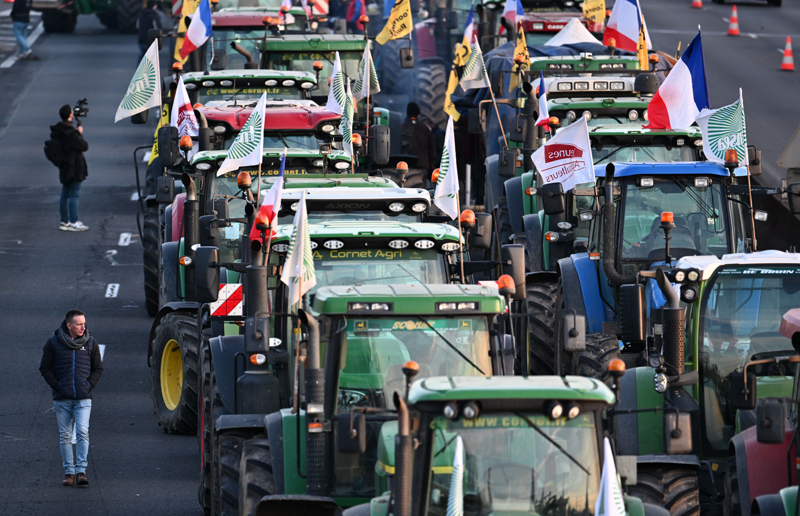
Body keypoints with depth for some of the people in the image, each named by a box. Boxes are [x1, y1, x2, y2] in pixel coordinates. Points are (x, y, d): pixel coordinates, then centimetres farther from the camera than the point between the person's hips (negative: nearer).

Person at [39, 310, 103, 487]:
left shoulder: (90, 343, 5)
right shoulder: (54, 343, 0)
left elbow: (98, 368, 13)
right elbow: (45, 368, 5)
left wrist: (89, 385, -1)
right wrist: (56, 386, -5)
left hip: (83, 399, 0)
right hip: (62, 399, 0)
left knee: (83, 432, -13)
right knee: (65, 436, 4)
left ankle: (81, 471, -12)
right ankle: (69, 471, 11)